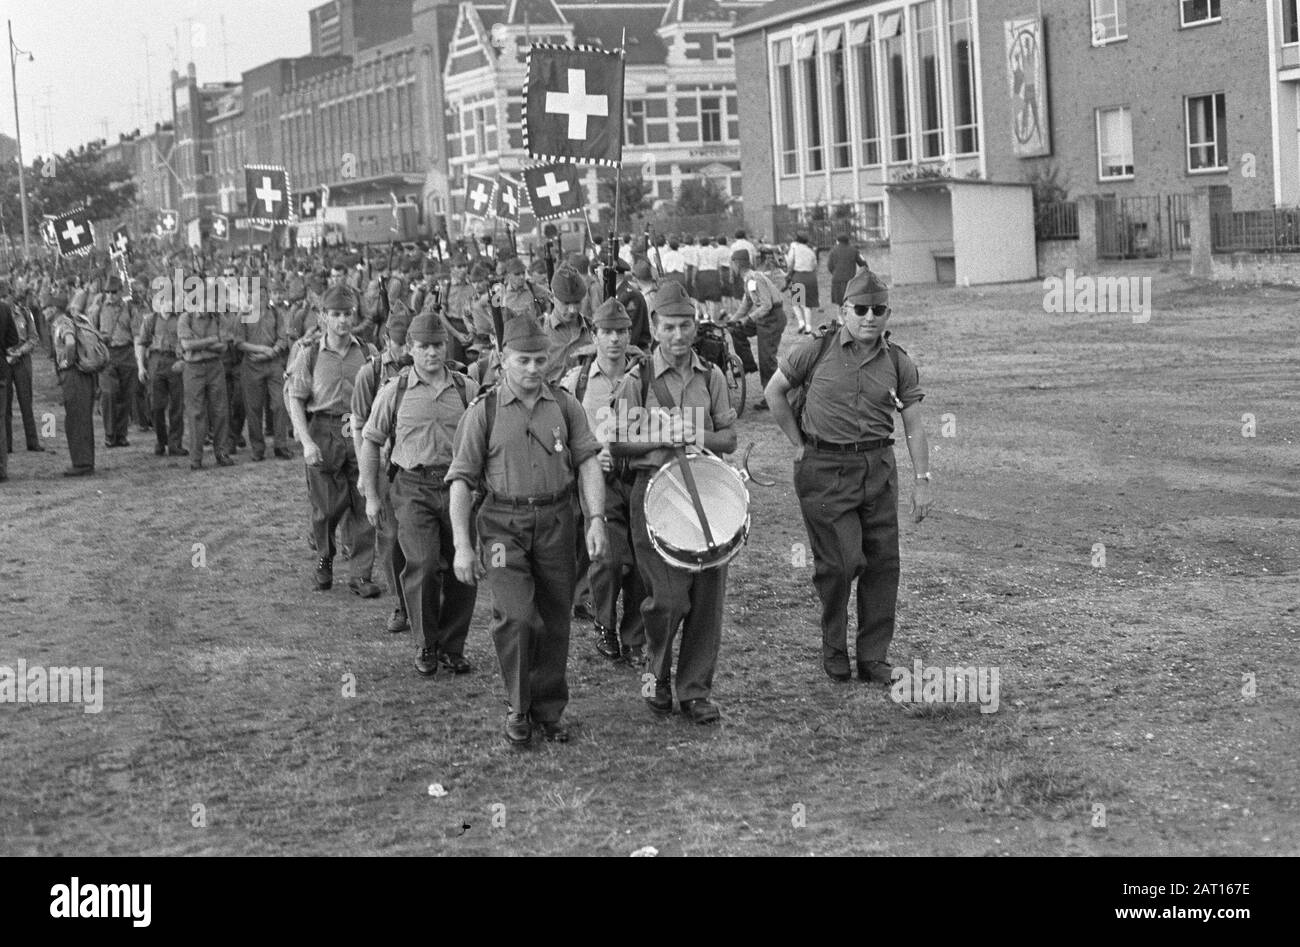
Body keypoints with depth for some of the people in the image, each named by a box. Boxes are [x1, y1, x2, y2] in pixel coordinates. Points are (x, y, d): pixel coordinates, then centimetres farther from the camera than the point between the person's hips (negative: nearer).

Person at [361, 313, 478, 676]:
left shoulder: (467, 390, 7)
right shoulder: (394, 392, 5)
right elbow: (370, 442, 12)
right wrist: (371, 496, 9)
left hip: (459, 486, 2)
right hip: (413, 489, -2)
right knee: (423, 565, -15)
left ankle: (452, 647, 19)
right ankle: (427, 646, 3)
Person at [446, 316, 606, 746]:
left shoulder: (565, 406, 7)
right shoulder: (483, 412, -1)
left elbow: (588, 463, 3)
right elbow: (461, 479, -1)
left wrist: (596, 519, -12)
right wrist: (462, 545, -8)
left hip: (556, 521, 3)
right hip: (503, 524, -3)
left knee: (555, 622, 7)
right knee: (517, 616, -16)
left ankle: (549, 711, 23)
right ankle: (517, 708, 3)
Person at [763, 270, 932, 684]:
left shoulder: (899, 364, 5)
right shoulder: (816, 351, -3)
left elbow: (914, 426, 7)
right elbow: (774, 391, 8)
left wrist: (923, 481, 1)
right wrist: (799, 443, 5)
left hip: (878, 467, 3)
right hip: (825, 468, -3)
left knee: (882, 561, 2)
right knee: (840, 560, -8)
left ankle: (874, 657, 14)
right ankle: (833, 650, 12)